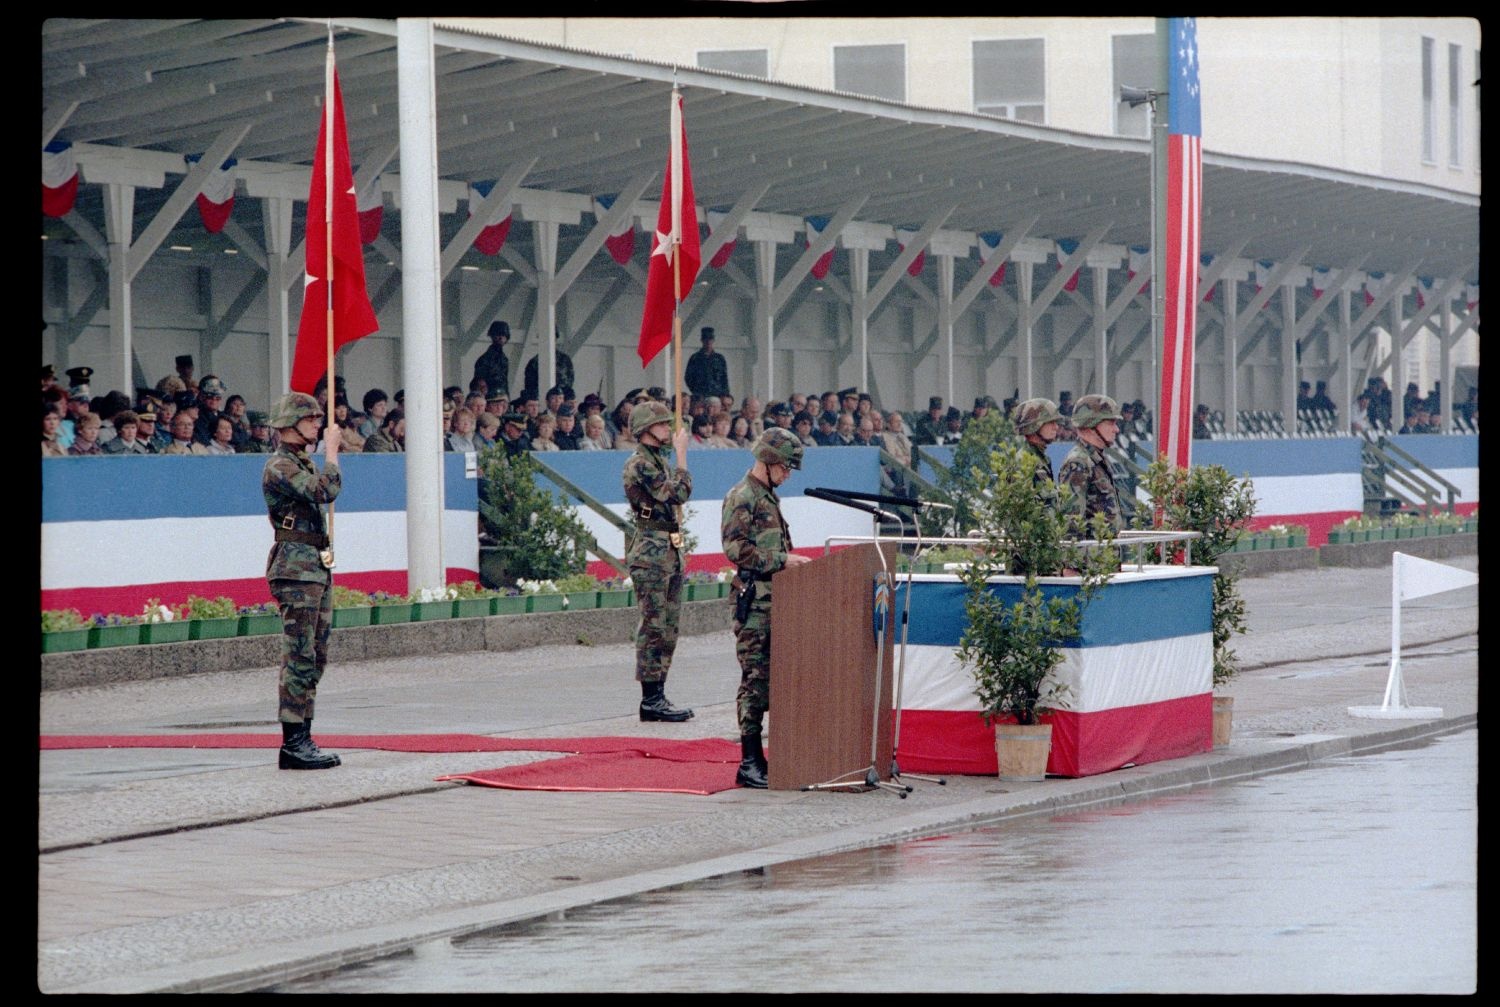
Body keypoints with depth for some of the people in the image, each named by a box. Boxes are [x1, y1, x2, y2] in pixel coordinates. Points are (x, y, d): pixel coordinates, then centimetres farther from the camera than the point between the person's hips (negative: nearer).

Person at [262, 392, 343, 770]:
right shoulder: (279, 467, -12)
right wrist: (331, 455, -12)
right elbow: (325, 491, -23)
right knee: (299, 658, -11)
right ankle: (293, 744, -11)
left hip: (318, 568, 10)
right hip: (296, 569, -10)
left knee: (315, 660, 10)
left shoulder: (304, 463, 19)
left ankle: (302, 740, 13)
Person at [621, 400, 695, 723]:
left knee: (668, 627, 11)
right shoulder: (639, 464, -13)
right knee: (653, 626, -8)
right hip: (651, 552, -10)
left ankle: (657, 698, 15)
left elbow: (678, 494, 22)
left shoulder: (659, 460, 18)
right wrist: (681, 453, -13)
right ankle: (650, 700, -5)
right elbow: (679, 493, -19)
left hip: (671, 551, 10)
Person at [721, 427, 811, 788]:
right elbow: (736, 548, -19)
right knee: (755, 680, -9)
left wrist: (792, 561, 15)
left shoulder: (769, 497, 20)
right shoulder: (741, 497, -9)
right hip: (754, 602, -9)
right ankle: (750, 763, -8)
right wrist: (782, 559, -20)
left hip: (776, 602, 9)